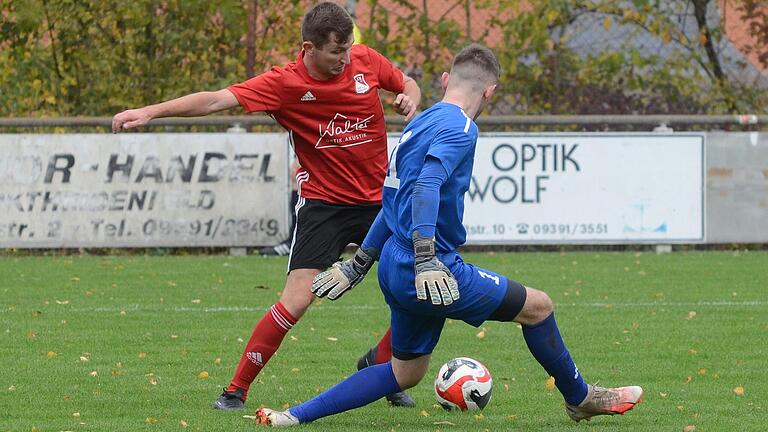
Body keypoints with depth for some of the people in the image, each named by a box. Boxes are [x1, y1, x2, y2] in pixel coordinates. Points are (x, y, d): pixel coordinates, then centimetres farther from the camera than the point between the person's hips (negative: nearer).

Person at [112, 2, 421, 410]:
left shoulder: (365, 60, -4)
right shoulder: (284, 84, -16)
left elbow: (406, 84, 16)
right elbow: (216, 100, -22)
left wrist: (410, 100, -8)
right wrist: (150, 111, -30)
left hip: (377, 199, 4)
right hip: (323, 203, -4)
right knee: (296, 300, -17)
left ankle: (380, 363, 26)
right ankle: (236, 391, -4)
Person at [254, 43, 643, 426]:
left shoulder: (420, 123, 18)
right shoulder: (460, 128, -12)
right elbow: (427, 186, -28)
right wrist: (426, 259, -36)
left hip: (395, 268, 9)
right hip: (430, 273, -9)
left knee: (405, 374, 17)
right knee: (538, 307, 3)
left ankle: (294, 416, 10)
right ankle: (580, 398, 21)